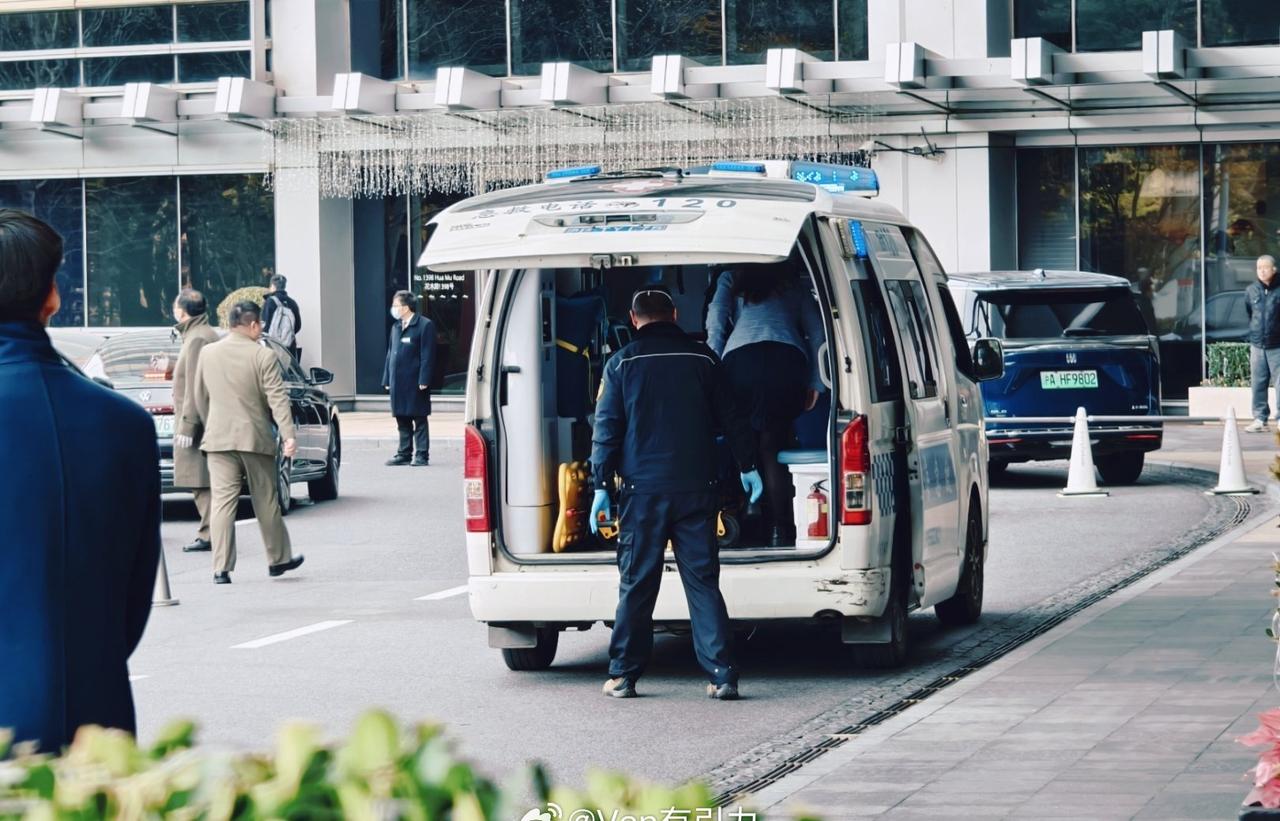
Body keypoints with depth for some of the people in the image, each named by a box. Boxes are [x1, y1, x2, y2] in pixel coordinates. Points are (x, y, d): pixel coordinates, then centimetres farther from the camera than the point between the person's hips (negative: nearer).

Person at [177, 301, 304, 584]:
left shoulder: (207, 353, 4)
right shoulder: (264, 357, -7)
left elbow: (199, 398, 13)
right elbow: (278, 399, -13)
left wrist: (192, 428, 25)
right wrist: (288, 435, -16)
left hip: (218, 440, 2)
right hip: (255, 438, -2)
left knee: (222, 502, -1)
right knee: (266, 502, 11)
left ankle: (221, 568, -8)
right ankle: (278, 558, 24)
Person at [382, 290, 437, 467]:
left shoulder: (425, 325, -8)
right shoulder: (396, 327, 15)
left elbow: (427, 356, -11)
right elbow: (390, 353, 17)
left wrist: (423, 381, -16)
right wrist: (387, 379, 11)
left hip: (415, 384, -7)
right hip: (398, 383, 7)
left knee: (419, 421, 0)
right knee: (402, 421, 11)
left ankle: (422, 456, 4)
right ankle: (404, 454, 18)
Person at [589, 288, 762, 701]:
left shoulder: (622, 363, 1)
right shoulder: (703, 359, 6)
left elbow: (606, 430, -1)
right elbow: (731, 419, 10)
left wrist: (601, 486, 2)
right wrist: (748, 466, 20)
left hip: (643, 490, -1)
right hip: (696, 489, 1)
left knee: (636, 584, 5)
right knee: (703, 582, 3)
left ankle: (623, 675, 8)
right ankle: (721, 674, -4)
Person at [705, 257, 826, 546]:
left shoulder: (732, 280, 27)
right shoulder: (794, 287, 30)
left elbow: (716, 318, 10)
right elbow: (817, 334, 20)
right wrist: (815, 384, 18)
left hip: (740, 357, -1)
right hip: (788, 358, 1)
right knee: (774, 448, 2)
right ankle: (782, 532, -9)